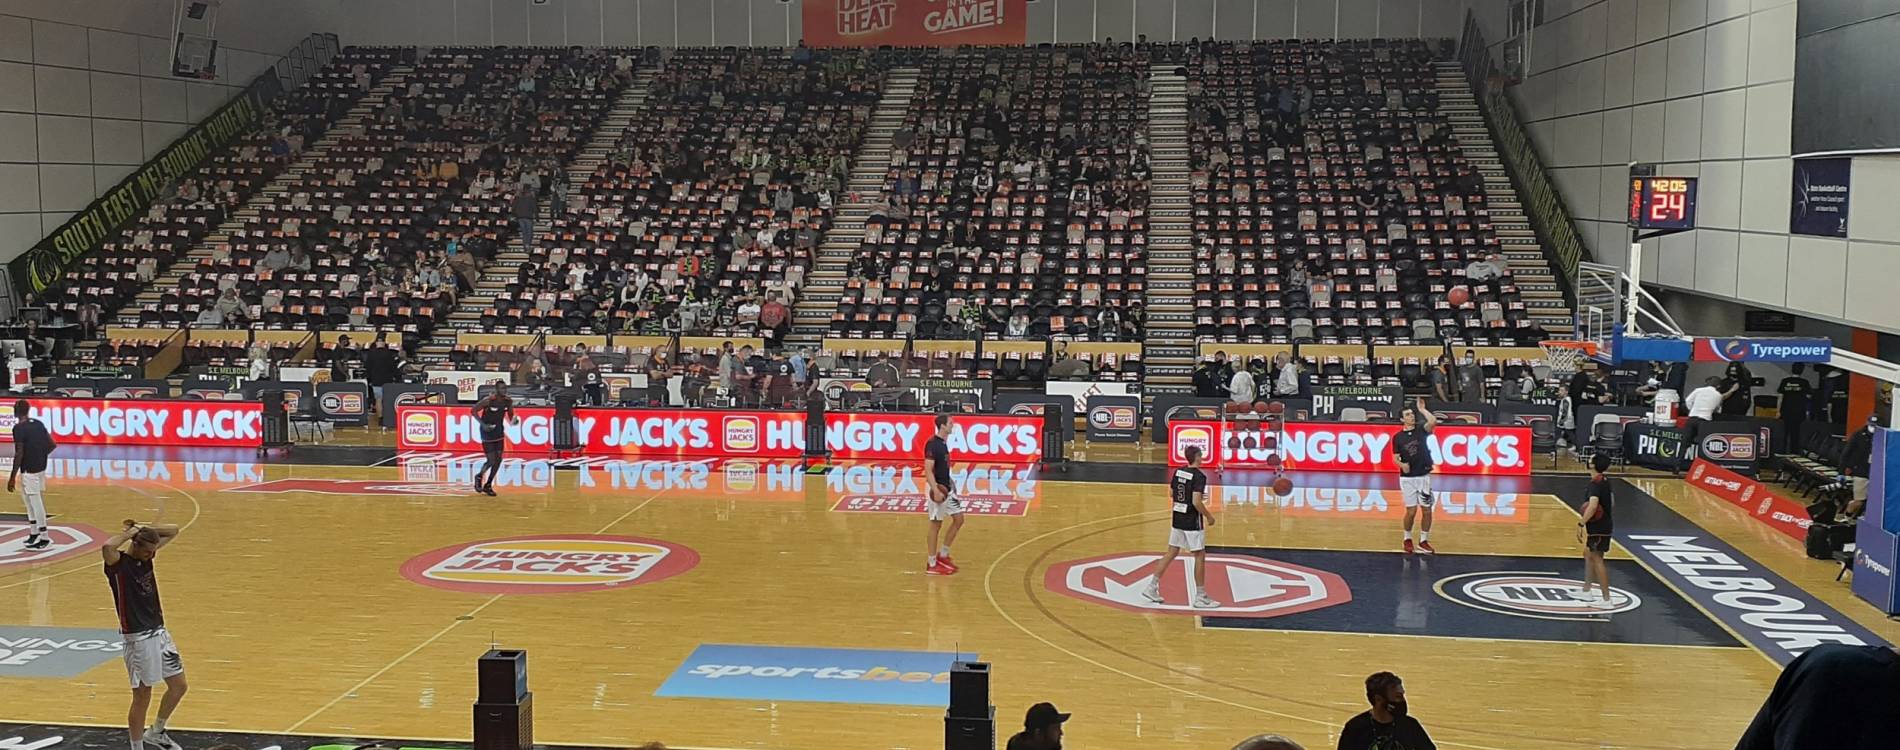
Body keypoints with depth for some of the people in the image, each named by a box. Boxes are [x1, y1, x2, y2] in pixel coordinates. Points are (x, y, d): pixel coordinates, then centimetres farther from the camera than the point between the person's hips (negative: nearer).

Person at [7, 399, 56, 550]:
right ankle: (34, 533, 26)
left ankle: (44, 538, -1)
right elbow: (52, 445, 10)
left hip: (29, 470, -8)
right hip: (41, 467, 8)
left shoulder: (19, 428, -15)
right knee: (31, 500, 19)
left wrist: (12, 477, -14)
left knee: (36, 502, -4)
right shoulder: (38, 423, 8)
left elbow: (19, 454, -18)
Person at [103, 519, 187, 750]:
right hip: (138, 638, -8)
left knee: (179, 686, 15)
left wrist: (145, 528, -1)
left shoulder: (147, 555, 5)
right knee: (142, 698, 1)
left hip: (160, 632, 8)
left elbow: (173, 531, 12)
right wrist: (130, 532, -24)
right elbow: (106, 547, -39)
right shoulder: (119, 563, -16)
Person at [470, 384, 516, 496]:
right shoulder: (488, 400, -21)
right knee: (491, 461, -7)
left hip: (498, 432, 6)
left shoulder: (508, 401, -5)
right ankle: (479, 476, 23)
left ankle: (488, 485, 19)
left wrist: (514, 420, -15)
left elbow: (510, 416, 9)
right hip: (487, 432, -6)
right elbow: (473, 411, -13)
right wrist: (483, 424, -22)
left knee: (498, 460, 4)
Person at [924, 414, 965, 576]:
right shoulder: (932, 444, -19)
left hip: (948, 488, 9)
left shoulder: (943, 442, 9)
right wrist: (936, 490, -30)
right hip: (938, 490, -9)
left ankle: (943, 555, 21)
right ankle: (931, 564, 8)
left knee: (958, 519, 10)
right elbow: (928, 470, -23)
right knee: (936, 525, -1)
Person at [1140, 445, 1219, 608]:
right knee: (1200, 556, 3)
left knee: (1171, 553, 15)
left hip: (1177, 519, 7)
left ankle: (1152, 587, 14)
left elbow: (1171, 494, 13)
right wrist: (1209, 516, -10)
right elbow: (1196, 502, -24)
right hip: (1192, 522, -7)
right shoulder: (1199, 476, -17)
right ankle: (1200, 597, 7)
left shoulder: (1178, 472, 5)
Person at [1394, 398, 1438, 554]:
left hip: (1424, 476, 1)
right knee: (1411, 511, -1)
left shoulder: (1421, 429, 1)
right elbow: (1396, 458, 1)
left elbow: (1433, 421, -20)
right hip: (1407, 478, -1)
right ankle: (1407, 539, 20)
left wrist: (1422, 409, -11)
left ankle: (1423, 541, 16)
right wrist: (1402, 464, -19)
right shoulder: (1397, 437, 0)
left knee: (1427, 510, 3)